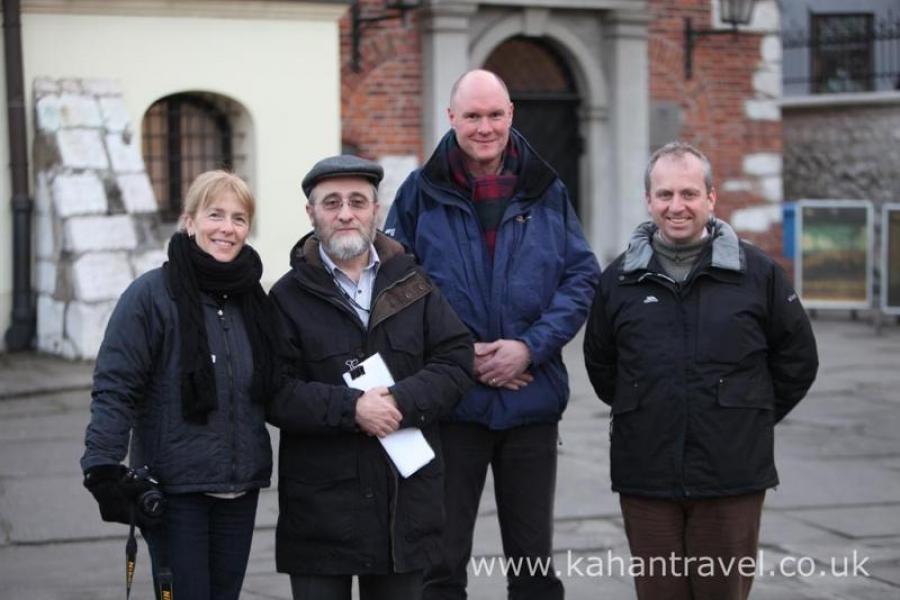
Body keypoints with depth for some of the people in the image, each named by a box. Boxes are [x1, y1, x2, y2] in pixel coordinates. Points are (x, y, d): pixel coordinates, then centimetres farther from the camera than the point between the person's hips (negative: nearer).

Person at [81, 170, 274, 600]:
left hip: (240, 489, 6)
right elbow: (114, 388, -14)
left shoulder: (252, 298, 8)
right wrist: (102, 467, -22)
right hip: (174, 490, -6)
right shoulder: (151, 294, -11)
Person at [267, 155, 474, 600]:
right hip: (321, 500, -3)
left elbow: (457, 359, 2)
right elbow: (275, 392, -9)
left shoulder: (411, 282, 10)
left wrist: (402, 402, -14)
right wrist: (351, 409, -20)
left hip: (405, 494, 3)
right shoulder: (289, 296, 0)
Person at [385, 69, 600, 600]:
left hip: (532, 401, 2)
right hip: (450, 404, -1)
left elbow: (582, 277, 2)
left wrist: (530, 347, -12)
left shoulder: (547, 191, 4)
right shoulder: (422, 193, 0)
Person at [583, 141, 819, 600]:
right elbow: (600, 364, 19)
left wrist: (753, 419, 10)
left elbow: (798, 359, 9)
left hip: (733, 478, -2)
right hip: (646, 477, 2)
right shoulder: (619, 280, 6)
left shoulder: (757, 273, 1)